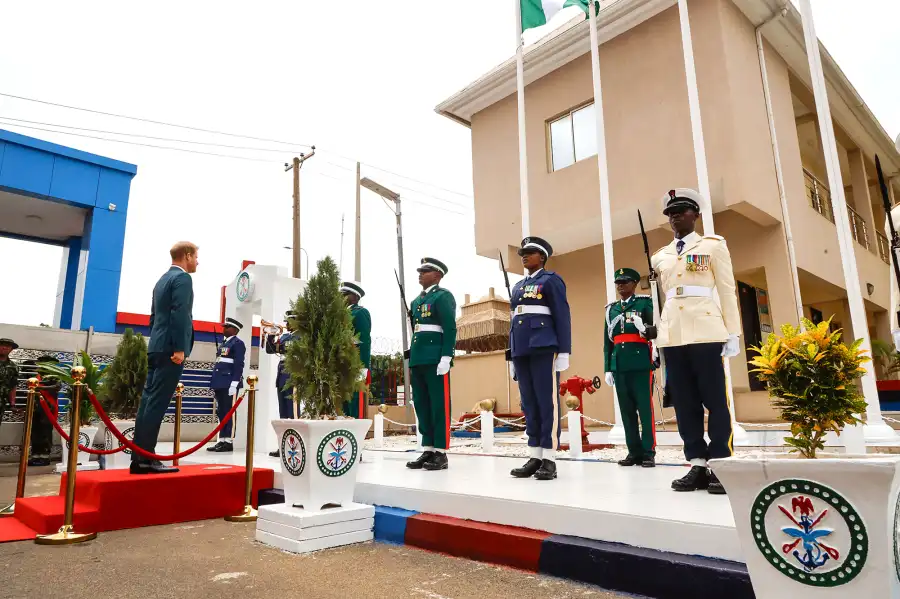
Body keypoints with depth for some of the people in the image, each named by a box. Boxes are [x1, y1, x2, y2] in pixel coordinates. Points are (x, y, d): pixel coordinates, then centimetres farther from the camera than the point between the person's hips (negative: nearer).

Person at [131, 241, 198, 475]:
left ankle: (139, 458, 10)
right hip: (170, 349, -9)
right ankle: (146, 458, -8)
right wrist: (179, 348, -21)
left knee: (149, 401, 7)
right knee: (156, 403, -10)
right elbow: (179, 314, -18)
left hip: (157, 347, 9)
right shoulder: (183, 278, -7)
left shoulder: (163, 279, 21)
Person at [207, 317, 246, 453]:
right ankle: (222, 441, 11)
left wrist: (234, 384, -21)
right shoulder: (224, 344, 22)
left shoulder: (238, 343, -5)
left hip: (229, 384, -9)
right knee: (221, 412, 8)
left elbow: (238, 365, -13)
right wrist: (214, 383, 18)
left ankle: (228, 442, -5)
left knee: (228, 412, -7)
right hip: (220, 383, 9)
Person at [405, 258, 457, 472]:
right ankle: (428, 450, 15)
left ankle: (441, 453, 1)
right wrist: (411, 361, 18)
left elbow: (450, 328, -11)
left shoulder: (443, 296, -2)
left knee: (439, 406, -4)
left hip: (436, 360, -8)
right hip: (418, 361, 8)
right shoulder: (416, 301, 21)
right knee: (421, 405, 8)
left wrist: (445, 358, -19)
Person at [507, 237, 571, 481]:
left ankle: (549, 459, -2)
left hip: (543, 347, -7)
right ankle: (534, 457, 11)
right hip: (521, 349, 7)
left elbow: (562, 317, -5)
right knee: (529, 403, 6)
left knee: (547, 401, -6)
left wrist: (563, 352, -13)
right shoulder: (518, 286, 22)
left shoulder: (551, 280, 3)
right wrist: (512, 355, 17)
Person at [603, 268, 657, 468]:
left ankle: (648, 452, 4)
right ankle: (634, 451, 13)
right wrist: (607, 368, 11)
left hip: (641, 363, -4)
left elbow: (657, 329, -3)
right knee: (627, 409, 7)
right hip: (619, 365, 5)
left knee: (645, 408, -2)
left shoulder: (645, 302, 4)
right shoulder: (611, 309, 17)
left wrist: (644, 329, -25)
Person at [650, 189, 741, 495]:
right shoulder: (660, 256, 18)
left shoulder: (713, 245, 8)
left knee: (714, 399, -2)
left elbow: (727, 290, 4)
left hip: (705, 331, -4)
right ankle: (698, 465, 10)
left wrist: (732, 333, -3)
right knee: (684, 402, 4)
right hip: (671, 334, 4)